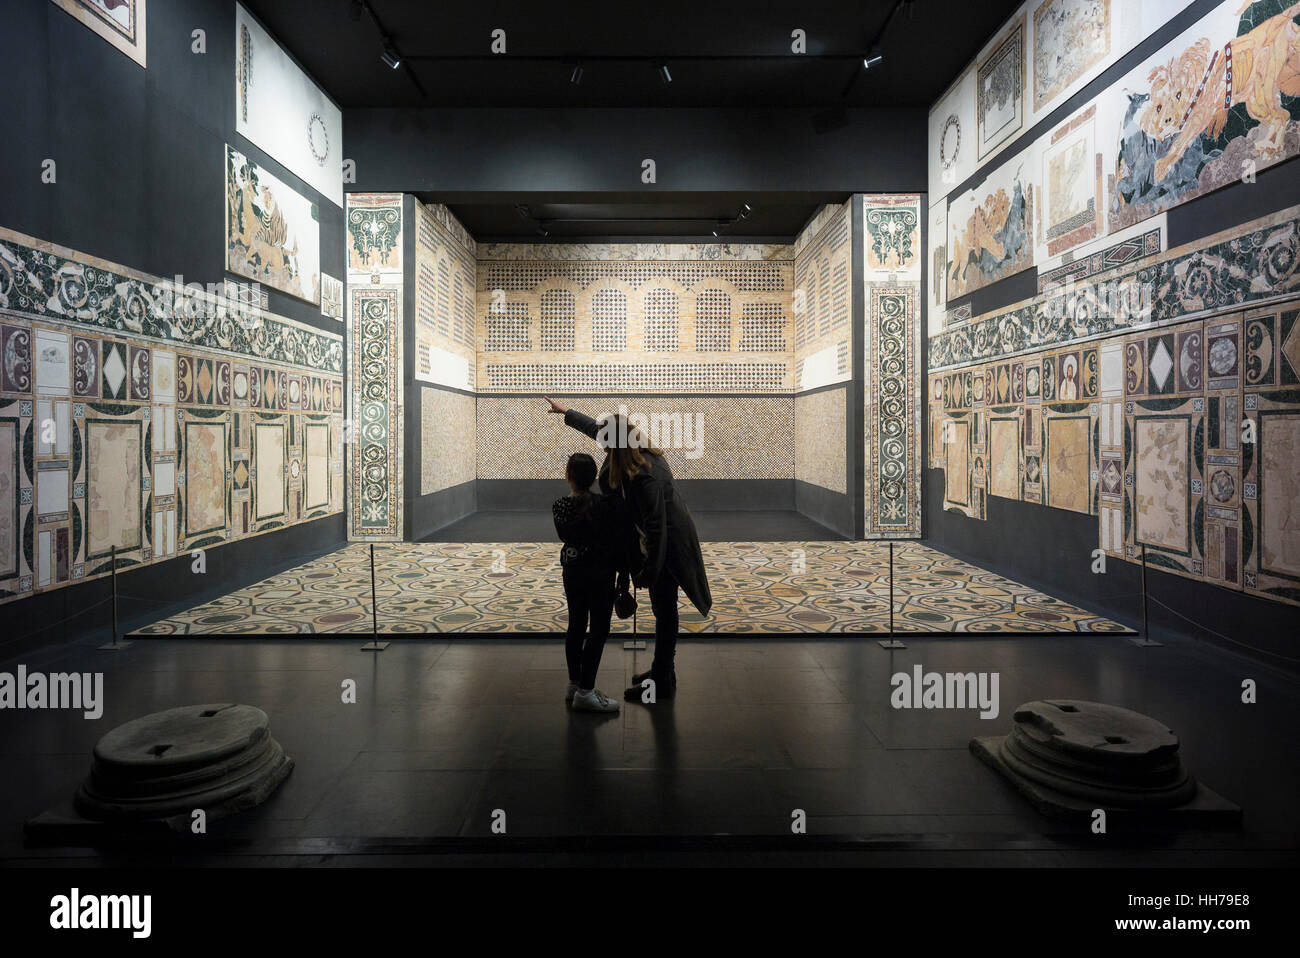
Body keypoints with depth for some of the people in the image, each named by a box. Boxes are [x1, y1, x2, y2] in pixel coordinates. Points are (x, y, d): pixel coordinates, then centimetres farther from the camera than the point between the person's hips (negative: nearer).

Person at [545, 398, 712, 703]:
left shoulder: (644, 477, -31)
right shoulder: (638, 452, -2)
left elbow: (655, 526, -28)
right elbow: (595, 429, 16)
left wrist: (648, 572, -22)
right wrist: (565, 412, 28)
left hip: (668, 544, -10)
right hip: (660, 540, 10)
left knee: (664, 611, 1)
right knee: (662, 609, 18)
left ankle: (662, 683, 13)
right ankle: (662, 670, 32)